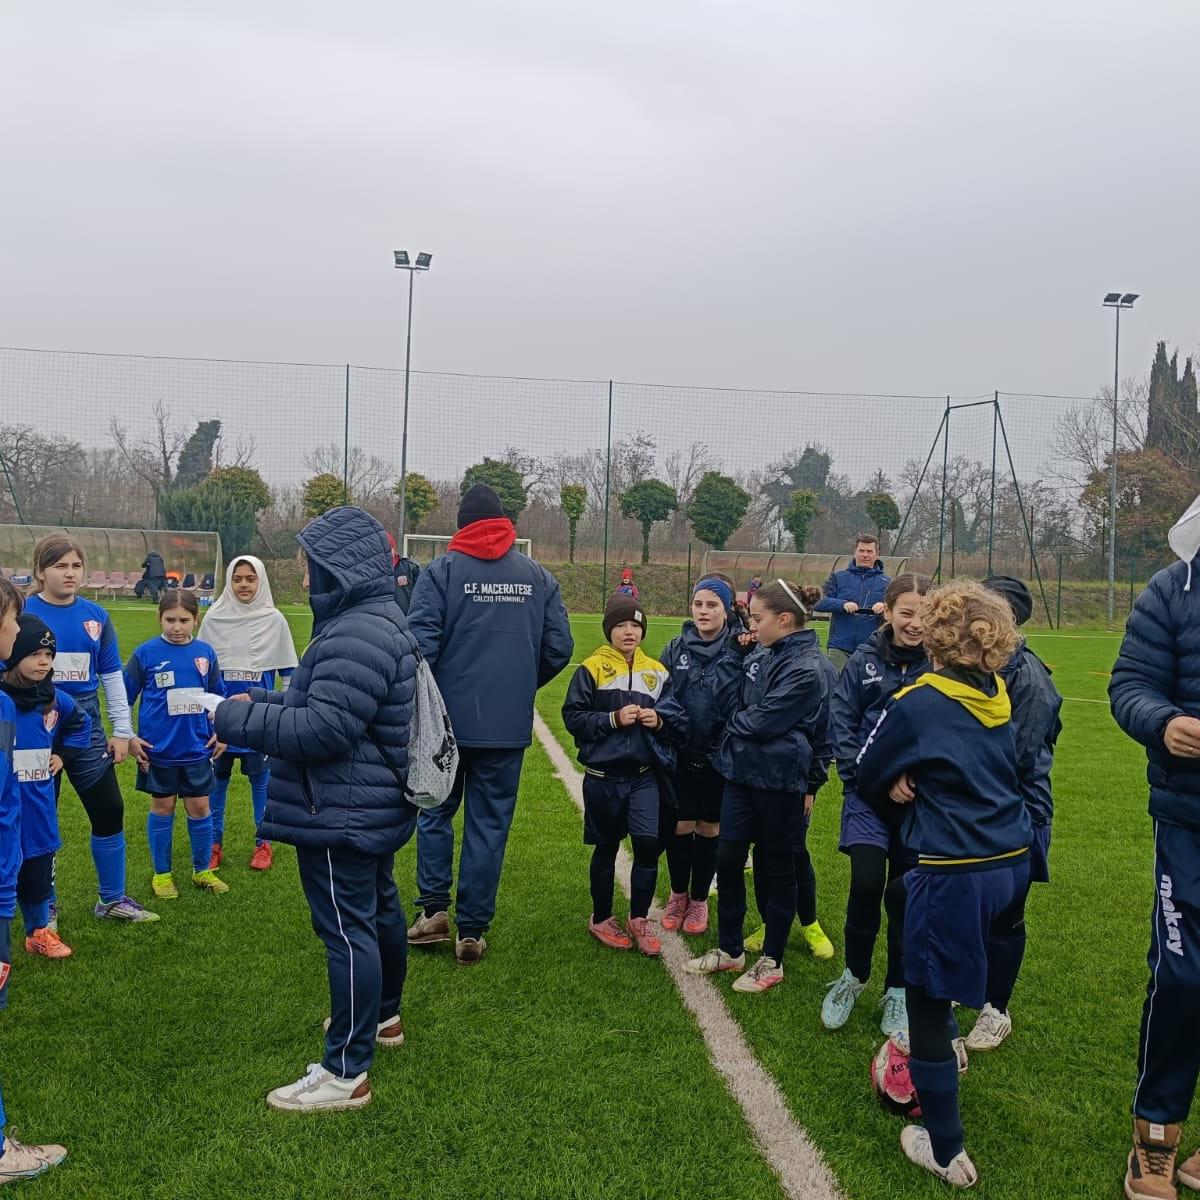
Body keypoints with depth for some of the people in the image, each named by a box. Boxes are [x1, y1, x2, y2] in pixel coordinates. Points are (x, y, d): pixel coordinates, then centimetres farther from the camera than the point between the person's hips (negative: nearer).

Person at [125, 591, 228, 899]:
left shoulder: (205, 653, 0)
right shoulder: (146, 653, -8)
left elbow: (218, 697, 12)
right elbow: (124, 698, 0)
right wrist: (128, 738, -4)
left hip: (197, 748, 2)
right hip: (158, 749, -2)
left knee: (199, 807, 8)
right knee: (162, 807, 9)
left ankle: (202, 870, 24)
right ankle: (161, 874, 23)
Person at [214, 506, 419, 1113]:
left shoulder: (357, 635, -25)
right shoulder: (378, 620, 11)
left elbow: (323, 727, -28)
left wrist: (239, 719, -16)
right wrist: (263, 702, 5)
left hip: (342, 813, -11)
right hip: (373, 804, 11)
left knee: (348, 930, -5)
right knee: (378, 909, 24)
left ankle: (346, 1073, 4)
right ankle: (383, 1017, 43)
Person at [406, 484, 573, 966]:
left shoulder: (441, 571, -6)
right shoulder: (539, 577, 3)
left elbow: (420, 643, -13)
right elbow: (559, 648, 3)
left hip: (447, 719, -1)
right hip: (509, 726, 2)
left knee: (435, 811, 18)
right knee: (489, 825, 9)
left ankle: (434, 908, 11)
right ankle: (471, 931, 14)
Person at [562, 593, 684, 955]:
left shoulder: (657, 672, 5)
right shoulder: (591, 669, -6)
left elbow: (679, 720, 9)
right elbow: (573, 718, -9)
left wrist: (660, 721, -11)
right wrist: (613, 719, -18)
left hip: (644, 775, 2)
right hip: (603, 776, -2)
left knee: (648, 844, -7)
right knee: (606, 848, 10)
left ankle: (638, 919, 13)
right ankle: (601, 919, 29)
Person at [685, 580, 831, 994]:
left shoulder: (807, 670, -17)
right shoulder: (758, 657, 7)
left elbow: (763, 722, -19)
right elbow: (731, 704, 10)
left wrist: (735, 720, -4)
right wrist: (740, 720, -9)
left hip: (779, 781, -7)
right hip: (740, 772, 7)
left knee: (775, 869, 8)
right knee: (727, 859, 11)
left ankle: (772, 960, 23)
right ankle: (729, 949, 28)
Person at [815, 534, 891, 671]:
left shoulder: (886, 583, 9)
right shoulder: (838, 577, 7)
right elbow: (819, 602, -5)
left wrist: (884, 608, -23)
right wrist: (843, 604, -22)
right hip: (839, 648, -1)